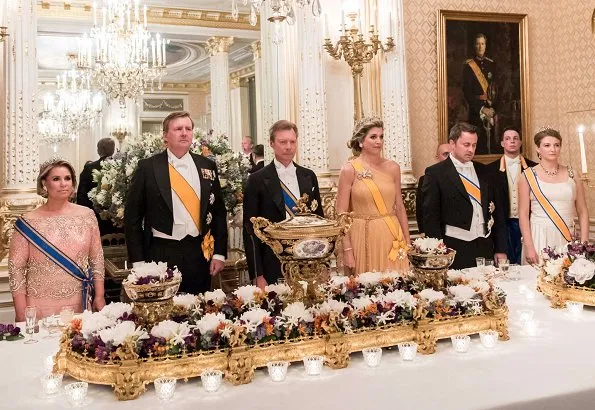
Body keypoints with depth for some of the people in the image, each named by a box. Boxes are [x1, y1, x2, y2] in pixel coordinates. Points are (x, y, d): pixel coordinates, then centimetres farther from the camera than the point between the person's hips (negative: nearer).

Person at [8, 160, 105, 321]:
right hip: (40, 308, -2)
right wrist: (21, 314, -7)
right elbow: (16, 267, -4)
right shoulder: (27, 222, -6)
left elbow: (96, 259, 4)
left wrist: (99, 296, 2)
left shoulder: (86, 215, 0)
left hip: (79, 304, 2)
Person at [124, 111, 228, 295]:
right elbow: (132, 216, -1)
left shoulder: (207, 166, 7)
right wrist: (138, 261, -5)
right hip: (161, 254, -3)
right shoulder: (147, 167, -2)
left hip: (200, 253, 3)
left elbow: (219, 211, 11)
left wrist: (219, 253, 4)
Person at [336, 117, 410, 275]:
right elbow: (341, 214, -6)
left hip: (391, 236, 3)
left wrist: (408, 242, 8)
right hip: (363, 237, -3)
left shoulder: (393, 167, 6)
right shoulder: (349, 170, -4)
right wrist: (347, 249, -11)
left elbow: (399, 207, 11)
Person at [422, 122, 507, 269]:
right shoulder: (435, 173, -4)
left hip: (486, 249, 5)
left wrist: (501, 249, 9)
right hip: (456, 251, -4)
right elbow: (430, 217, -6)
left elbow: (497, 211, 14)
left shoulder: (483, 171, 12)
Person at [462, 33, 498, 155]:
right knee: (478, 145, -5)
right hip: (476, 110, -4)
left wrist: (495, 109, 3)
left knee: (491, 143, 7)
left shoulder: (491, 64, 11)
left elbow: (496, 89, 12)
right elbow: (467, 91, -9)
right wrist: (481, 109, -15)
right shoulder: (468, 66, -3)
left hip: (491, 109, 4)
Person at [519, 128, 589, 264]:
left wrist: (584, 244, -2)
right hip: (539, 238, -2)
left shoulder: (572, 174, 8)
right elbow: (523, 214, -3)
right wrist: (529, 247, -11)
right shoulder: (529, 175, 1)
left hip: (567, 238, 2)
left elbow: (583, 212, 8)